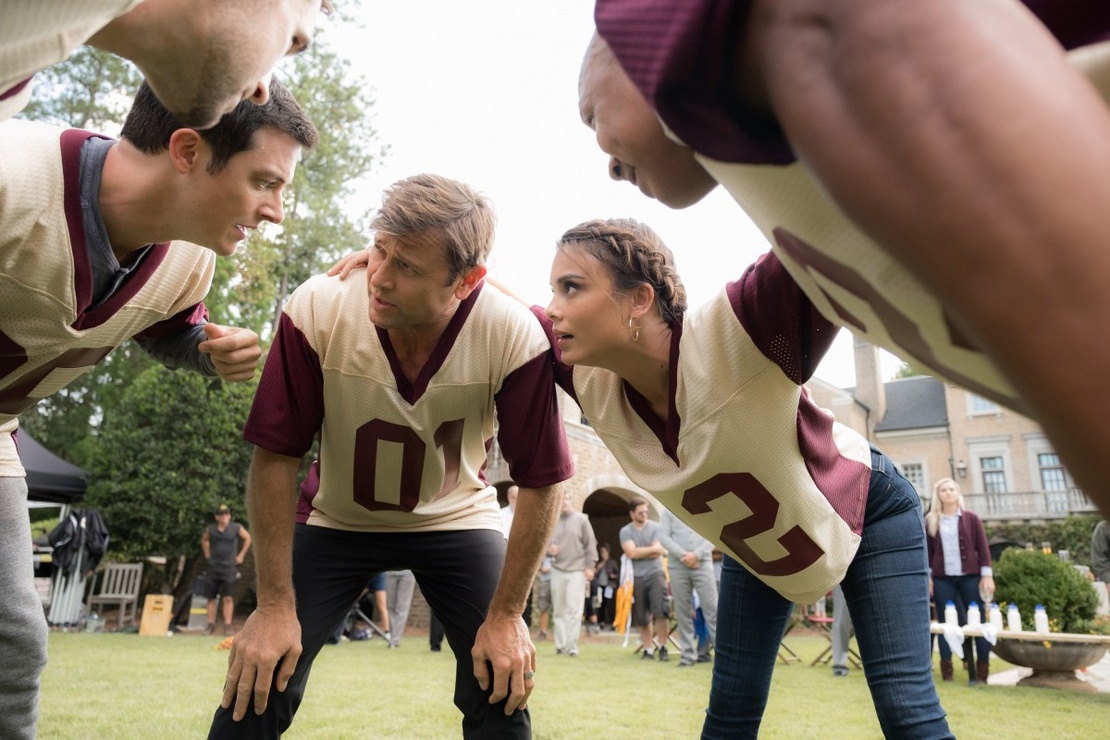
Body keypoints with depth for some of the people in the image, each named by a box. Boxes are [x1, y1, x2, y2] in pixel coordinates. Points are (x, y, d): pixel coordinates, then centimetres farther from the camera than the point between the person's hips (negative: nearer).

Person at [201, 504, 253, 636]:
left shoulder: (236, 528, -4)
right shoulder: (210, 529, 2)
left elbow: (247, 538, 9)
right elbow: (204, 540, 22)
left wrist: (241, 555, 7)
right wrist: (207, 554, 12)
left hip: (229, 567, -2)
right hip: (213, 567, 2)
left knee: (228, 598, -6)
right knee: (211, 598, 7)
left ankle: (228, 625, -2)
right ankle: (210, 624, 16)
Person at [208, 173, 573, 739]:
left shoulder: (516, 336, -29)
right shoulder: (317, 310, -27)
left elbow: (539, 481, -17)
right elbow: (275, 457, -17)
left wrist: (506, 615, -14)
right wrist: (276, 604, -15)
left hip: (457, 519, 0)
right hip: (335, 518, 1)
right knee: (254, 693, -9)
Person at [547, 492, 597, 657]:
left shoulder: (581, 519, 2)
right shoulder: (552, 522, 9)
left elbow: (590, 544, 1)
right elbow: (546, 545, 15)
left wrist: (590, 566, -5)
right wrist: (548, 550, -9)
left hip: (577, 570, -3)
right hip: (557, 570, 3)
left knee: (574, 610, -8)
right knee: (558, 610, 6)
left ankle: (571, 646, -5)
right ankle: (560, 645, 15)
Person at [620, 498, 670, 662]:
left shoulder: (655, 527, 0)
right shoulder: (625, 531, 1)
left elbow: (657, 552, -9)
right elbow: (631, 552, -12)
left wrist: (639, 552, -7)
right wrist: (652, 548, -6)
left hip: (656, 573, -1)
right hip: (637, 577, 2)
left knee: (660, 611, -13)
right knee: (642, 617, 7)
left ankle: (663, 647, 0)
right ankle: (648, 649, 17)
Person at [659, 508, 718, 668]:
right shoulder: (668, 511, 10)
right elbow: (663, 536, 0)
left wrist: (696, 555, -12)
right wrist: (683, 555, -12)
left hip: (702, 564, 0)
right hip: (677, 566, 1)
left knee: (711, 608, -5)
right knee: (683, 611, 4)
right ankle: (688, 654, 11)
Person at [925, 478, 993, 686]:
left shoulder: (971, 518, 4)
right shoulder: (931, 521, 6)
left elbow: (983, 548, 2)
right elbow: (928, 551, 9)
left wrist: (987, 575, -4)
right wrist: (927, 576, 3)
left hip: (970, 577, -1)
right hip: (942, 579, 1)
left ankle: (982, 673, 7)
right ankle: (946, 672, 8)